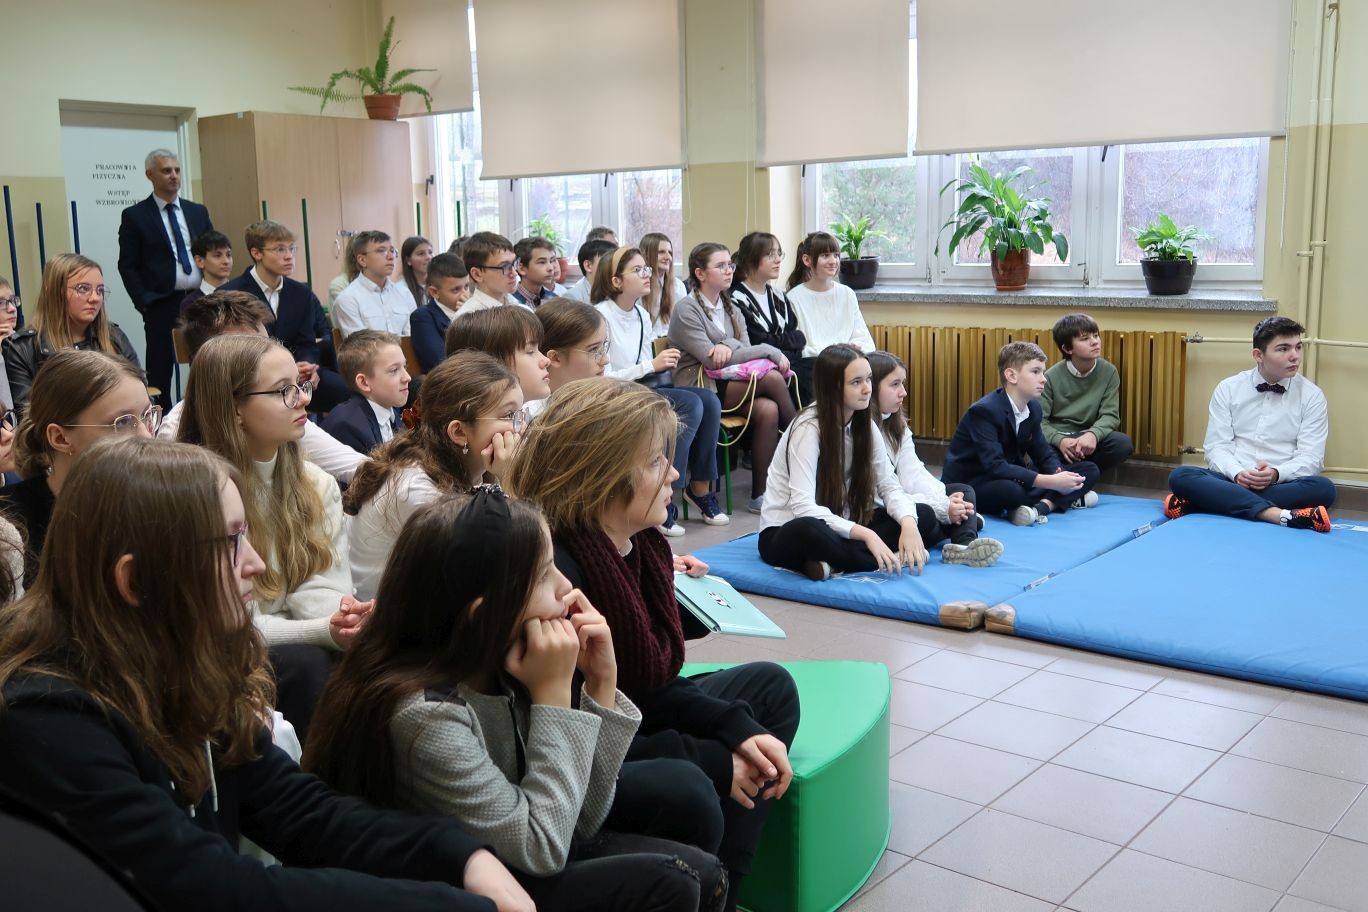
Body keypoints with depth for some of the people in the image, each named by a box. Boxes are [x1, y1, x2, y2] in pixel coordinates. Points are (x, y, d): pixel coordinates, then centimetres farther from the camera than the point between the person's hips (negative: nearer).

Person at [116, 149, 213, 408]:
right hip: (161, 305, -3)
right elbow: (127, 266, -1)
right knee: (160, 370, 1)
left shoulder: (198, 212, 13)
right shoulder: (135, 216, 1)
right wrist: (144, 303, -11)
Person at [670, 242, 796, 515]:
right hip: (699, 389, -6)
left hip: (732, 385, 6)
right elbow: (711, 360, -15)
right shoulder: (686, 310, -5)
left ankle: (760, 494, -22)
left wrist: (727, 347, -18)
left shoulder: (731, 310, 18)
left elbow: (744, 351, 7)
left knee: (767, 409, -27)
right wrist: (769, 351, -12)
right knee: (772, 378, -25)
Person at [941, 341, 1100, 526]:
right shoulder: (984, 411, -23)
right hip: (969, 486, -8)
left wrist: (1059, 475, -17)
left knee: (1089, 471, -1)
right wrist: (1051, 482, -36)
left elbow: (1043, 453, 8)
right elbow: (995, 467, -33)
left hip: (1012, 479, 8)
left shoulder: (1033, 407, 2)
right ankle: (1057, 499, -13)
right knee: (1009, 489, -43)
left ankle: (1042, 505, -22)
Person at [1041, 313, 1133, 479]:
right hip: (1056, 439, -3)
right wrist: (1060, 440, -33)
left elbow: (1110, 414, -9)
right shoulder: (1051, 377, -10)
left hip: (1085, 439, 3)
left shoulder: (1108, 372, -4)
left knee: (1123, 444, -26)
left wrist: (1093, 434, -32)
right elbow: (1038, 420, -13)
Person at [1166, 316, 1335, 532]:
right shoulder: (1228, 389, 7)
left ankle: (1220, 501, -32)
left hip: (1282, 484, 0)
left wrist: (1276, 474, -22)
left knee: (1323, 488, -33)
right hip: (1232, 480, 0)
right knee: (1181, 476, -29)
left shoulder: (1312, 395, 5)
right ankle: (1280, 515, -41)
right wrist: (1237, 474, -21)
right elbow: (1216, 446, 0)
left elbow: (1310, 457, -2)